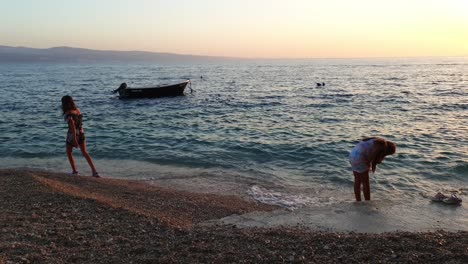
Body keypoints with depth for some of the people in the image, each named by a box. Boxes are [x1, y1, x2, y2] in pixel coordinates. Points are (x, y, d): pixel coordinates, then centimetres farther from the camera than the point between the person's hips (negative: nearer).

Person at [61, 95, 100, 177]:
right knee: (85, 152, 13)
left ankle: (74, 171, 21)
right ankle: (94, 171, 2)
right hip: (81, 133, 6)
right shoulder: (77, 110, 3)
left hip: (72, 134, -6)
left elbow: (72, 125, -29)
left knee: (69, 152, 19)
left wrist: (74, 139, -29)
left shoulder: (68, 113, -18)